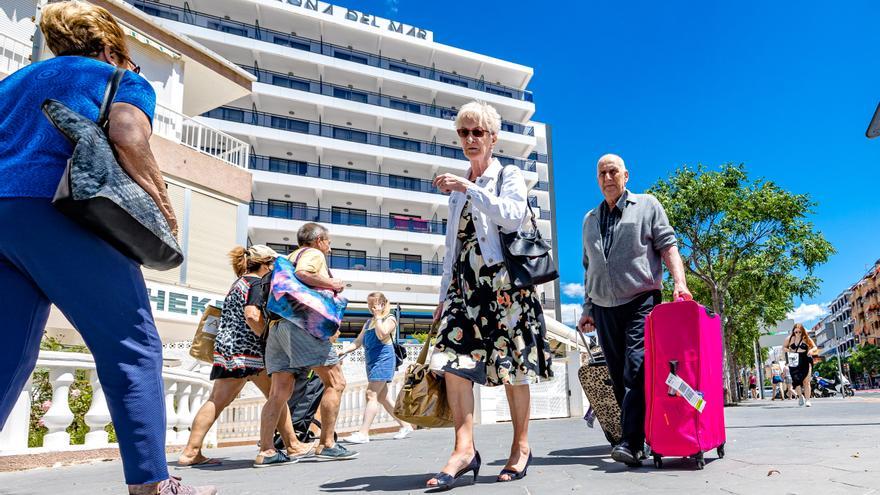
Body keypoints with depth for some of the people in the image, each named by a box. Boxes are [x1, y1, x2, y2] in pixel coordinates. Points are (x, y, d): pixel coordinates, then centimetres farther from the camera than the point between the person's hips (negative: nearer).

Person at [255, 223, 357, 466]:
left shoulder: (289, 258, 30)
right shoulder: (314, 254, 5)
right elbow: (303, 273, -17)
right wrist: (332, 284, -6)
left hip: (277, 325, 9)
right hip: (301, 323, -9)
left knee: (279, 392, 5)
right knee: (335, 382, -4)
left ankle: (266, 451, 2)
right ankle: (326, 444, -5)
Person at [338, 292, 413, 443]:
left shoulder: (390, 319, -1)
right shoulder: (368, 322, 21)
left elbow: (381, 334, -20)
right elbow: (357, 343, 18)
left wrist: (378, 316, -10)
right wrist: (343, 351, 3)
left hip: (383, 359, -8)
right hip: (371, 361, 9)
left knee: (371, 394, -14)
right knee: (382, 397, 10)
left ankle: (363, 433, -17)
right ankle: (405, 426, 20)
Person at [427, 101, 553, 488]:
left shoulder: (509, 176, 4)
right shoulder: (457, 189, 20)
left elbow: (514, 216, -17)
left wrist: (469, 188, -17)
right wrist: (444, 294, 15)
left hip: (504, 282, -5)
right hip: (466, 284, 5)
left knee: (512, 366, 0)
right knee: (453, 359, -11)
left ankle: (521, 446, 13)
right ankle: (464, 449, -11)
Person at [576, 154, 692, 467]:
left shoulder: (647, 206, 9)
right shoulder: (590, 219, 20)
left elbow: (668, 246, 0)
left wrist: (679, 283, -16)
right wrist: (587, 308, 18)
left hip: (640, 302, -5)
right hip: (604, 309, 5)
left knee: (636, 370, -17)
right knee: (619, 377, 5)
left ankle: (632, 443, -20)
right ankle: (637, 435, 13)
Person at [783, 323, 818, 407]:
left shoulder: (806, 339, 2)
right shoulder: (790, 339, 5)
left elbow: (815, 347, 5)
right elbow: (783, 347, 16)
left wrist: (811, 350, -18)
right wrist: (789, 351, -4)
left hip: (806, 361, -1)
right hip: (795, 362, 1)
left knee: (806, 381, -2)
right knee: (796, 380, -7)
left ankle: (807, 400, 4)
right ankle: (800, 396, 16)